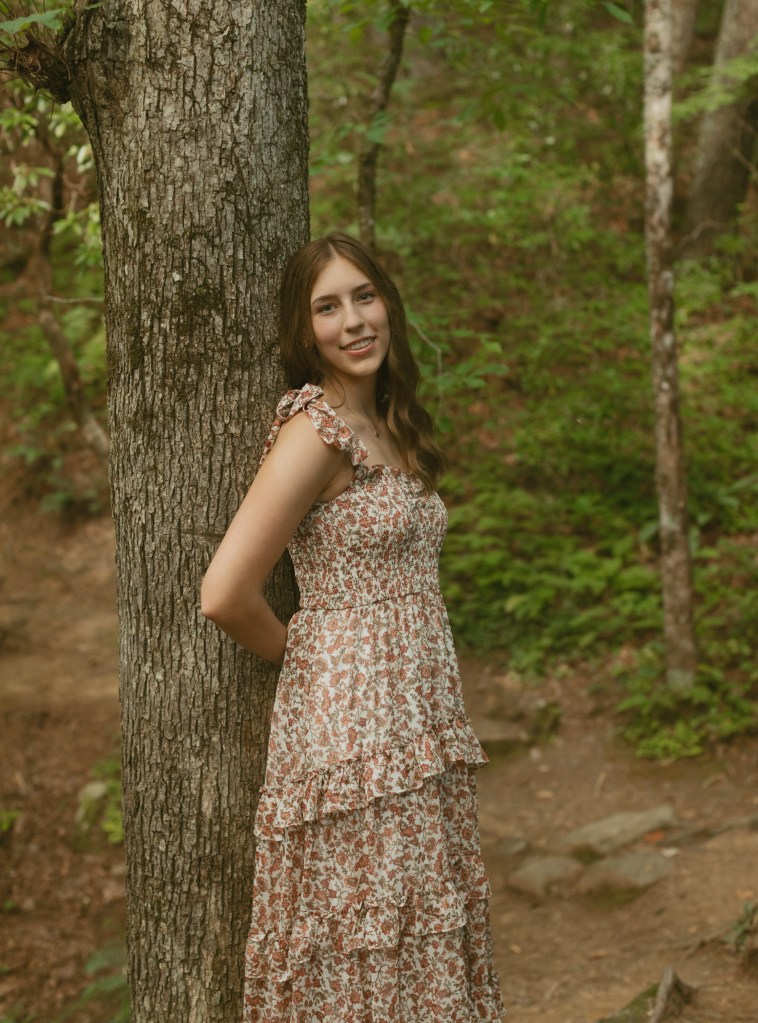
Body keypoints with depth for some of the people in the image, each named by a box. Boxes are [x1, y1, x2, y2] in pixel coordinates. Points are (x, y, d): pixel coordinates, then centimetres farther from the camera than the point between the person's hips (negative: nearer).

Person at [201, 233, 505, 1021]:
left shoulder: (387, 426, 11)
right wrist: (300, 654, -2)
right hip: (351, 726, -8)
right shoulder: (316, 428, -14)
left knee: (426, 948, 14)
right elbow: (225, 595, -20)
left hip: (417, 722, 8)